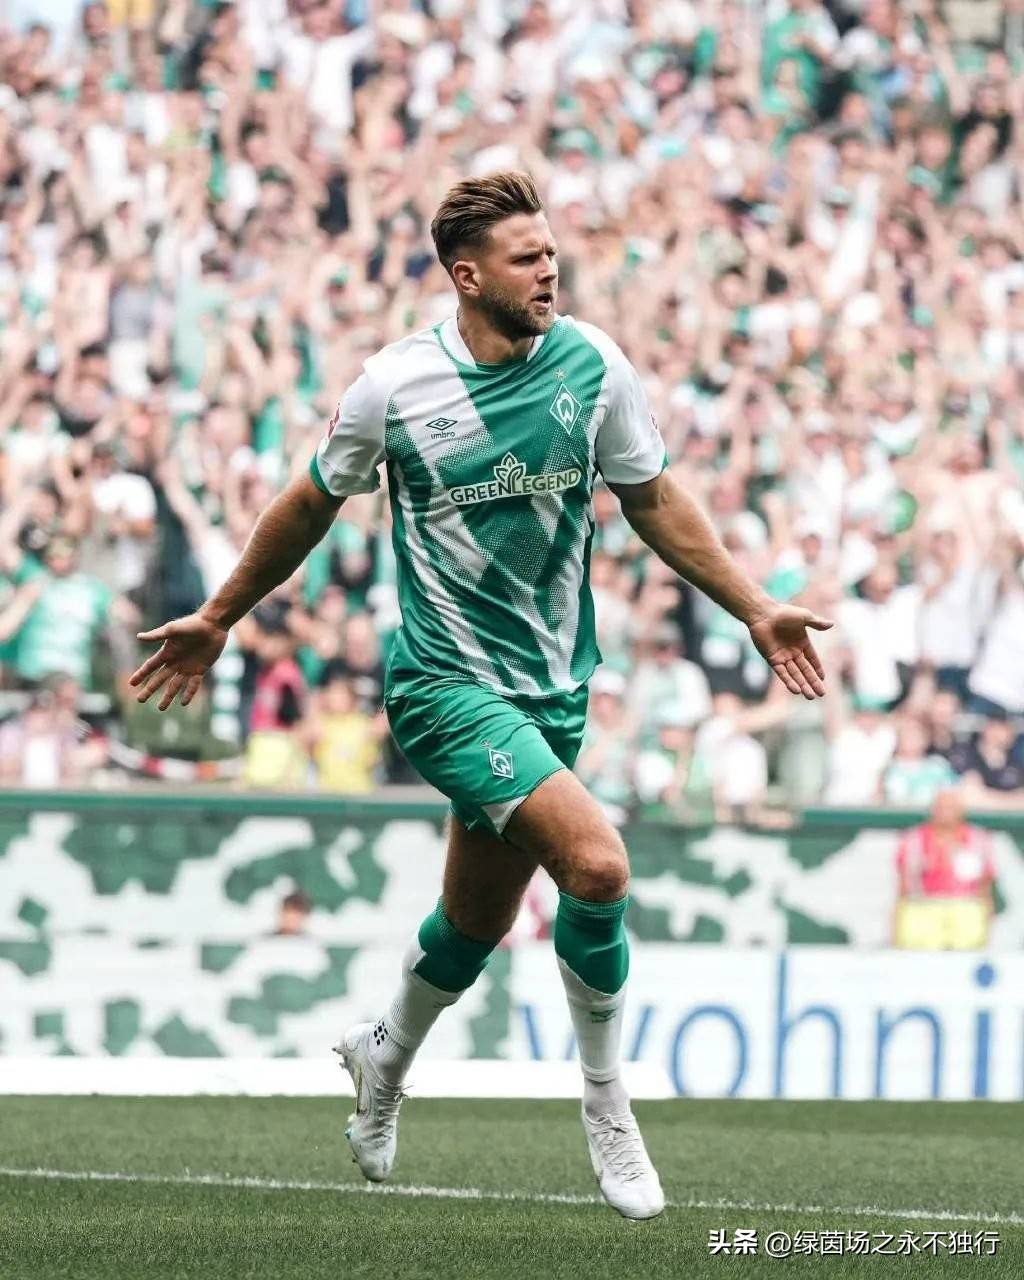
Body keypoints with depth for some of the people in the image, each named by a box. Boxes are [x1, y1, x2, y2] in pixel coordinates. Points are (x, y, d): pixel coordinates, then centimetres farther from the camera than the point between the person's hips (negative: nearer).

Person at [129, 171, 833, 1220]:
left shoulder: (592, 367, -3)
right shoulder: (393, 387, -11)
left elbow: (653, 502, 10)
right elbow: (312, 505, 6)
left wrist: (754, 609, 6)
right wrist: (219, 618, 15)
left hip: (553, 686, 5)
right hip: (447, 680, -5)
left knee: (477, 922, 13)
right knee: (596, 863, -22)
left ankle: (384, 1056, 45)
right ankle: (608, 1108, -3)